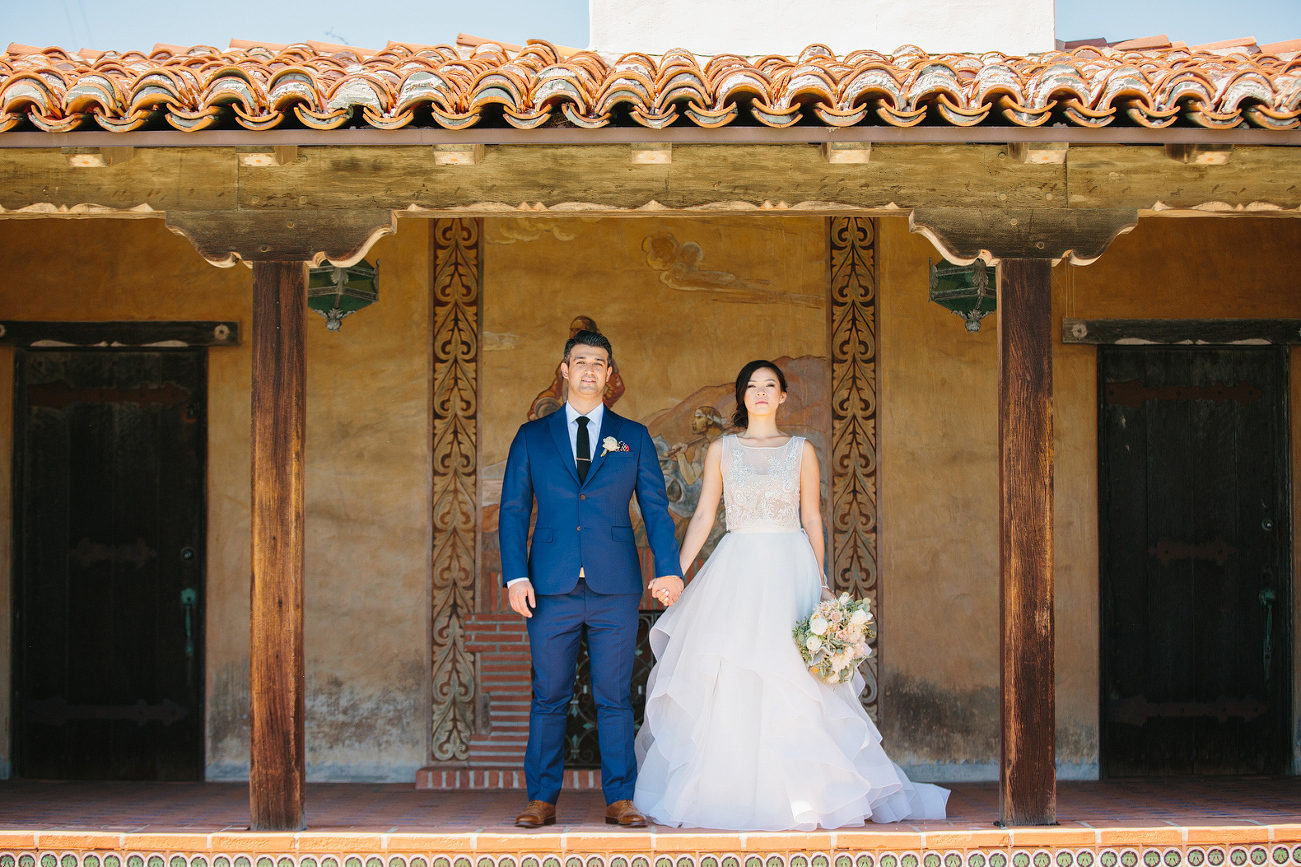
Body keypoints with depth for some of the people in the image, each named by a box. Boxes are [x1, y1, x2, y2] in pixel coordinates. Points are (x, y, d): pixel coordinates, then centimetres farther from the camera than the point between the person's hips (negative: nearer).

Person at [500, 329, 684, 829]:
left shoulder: (634, 438, 11)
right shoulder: (532, 437, 11)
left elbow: (656, 508, 7)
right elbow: (513, 510, 7)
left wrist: (669, 569, -6)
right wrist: (515, 576, -5)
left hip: (615, 586, 0)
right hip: (551, 587, 0)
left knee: (615, 696, 2)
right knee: (549, 697, 3)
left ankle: (619, 799, 8)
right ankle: (542, 800, 10)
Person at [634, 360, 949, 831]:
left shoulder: (801, 451, 8)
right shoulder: (722, 449, 9)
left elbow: (812, 519, 8)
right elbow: (703, 516, 7)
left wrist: (821, 582, 2)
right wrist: (674, 572, -1)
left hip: (789, 571, 0)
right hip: (736, 571, 1)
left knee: (793, 682, -4)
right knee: (727, 684, -3)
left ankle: (804, 794, 3)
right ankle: (725, 790, 5)